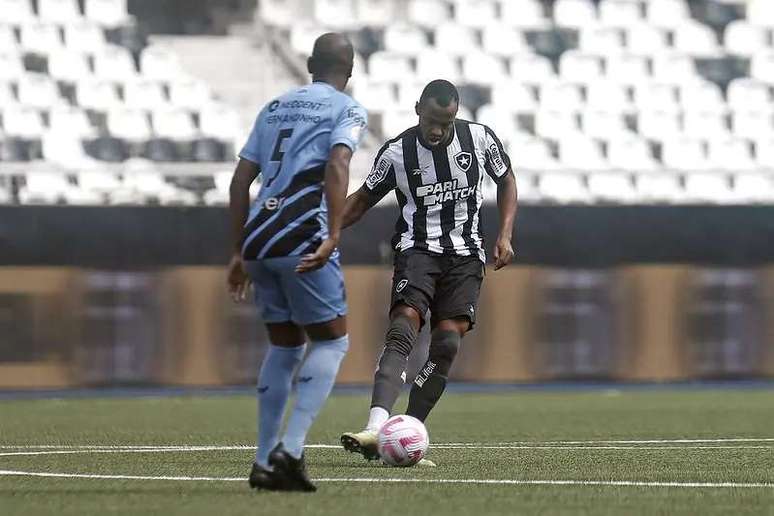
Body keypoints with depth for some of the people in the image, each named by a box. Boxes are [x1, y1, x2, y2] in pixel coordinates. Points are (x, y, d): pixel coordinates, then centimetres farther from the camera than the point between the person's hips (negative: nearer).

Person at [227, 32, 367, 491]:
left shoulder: (275, 107, 22)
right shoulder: (348, 110, 4)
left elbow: (241, 180, 18)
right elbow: (338, 166, -15)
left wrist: (240, 253, 22)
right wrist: (333, 237, -24)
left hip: (258, 241, 6)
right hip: (302, 240, -6)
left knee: (286, 346, 18)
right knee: (332, 341, 5)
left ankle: (265, 462, 12)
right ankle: (291, 450, -10)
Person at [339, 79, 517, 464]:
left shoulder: (480, 139, -1)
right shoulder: (397, 153, -3)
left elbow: (506, 180, 16)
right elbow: (364, 198, 12)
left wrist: (505, 235, 4)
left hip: (465, 256, 2)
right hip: (418, 250, -2)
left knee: (446, 344, -12)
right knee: (401, 332, -24)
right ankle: (376, 429, -39)